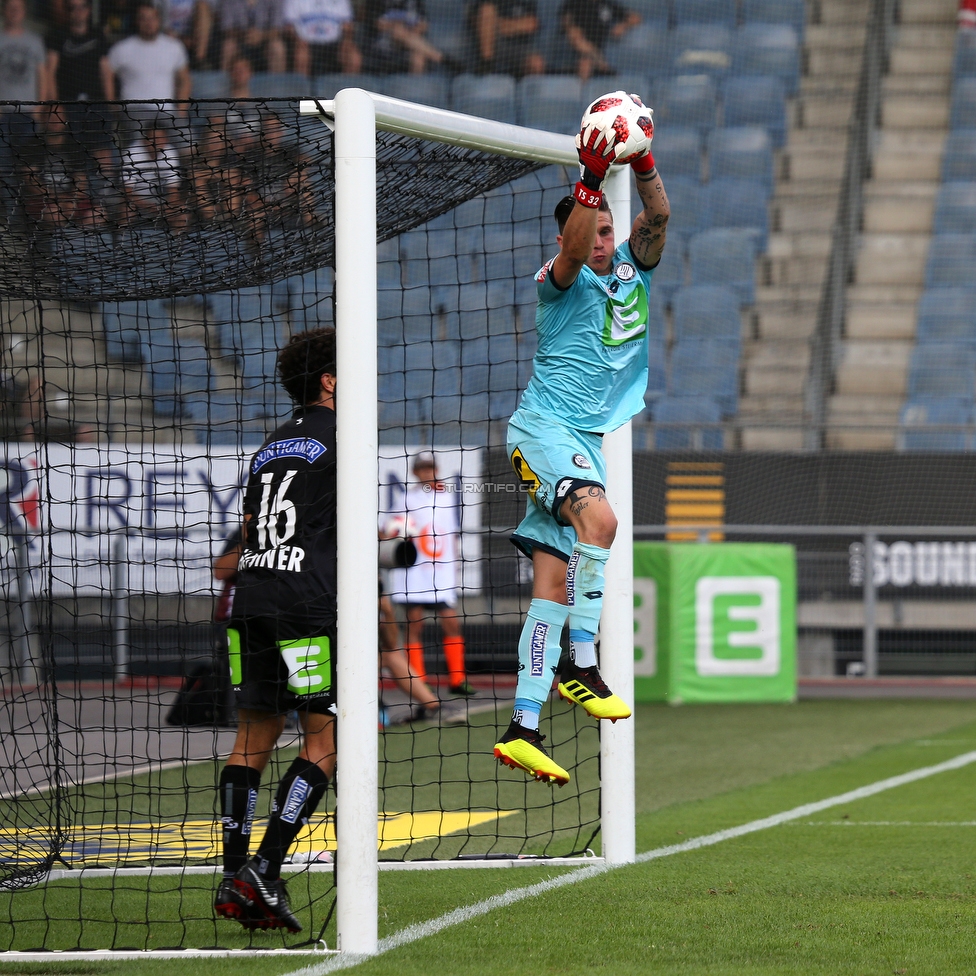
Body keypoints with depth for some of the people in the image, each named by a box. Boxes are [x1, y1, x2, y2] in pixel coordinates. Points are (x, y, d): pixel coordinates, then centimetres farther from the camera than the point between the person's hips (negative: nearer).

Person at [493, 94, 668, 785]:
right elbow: (573, 252, -27)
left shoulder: (631, 269, 12)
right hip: (544, 426, -6)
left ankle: (523, 728, -1)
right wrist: (591, 178, -37)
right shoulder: (561, 281, -5)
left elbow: (658, 217, -1)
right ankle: (580, 664, -27)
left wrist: (644, 164, -17)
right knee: (599, 518, -32)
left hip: (587, 439, 6)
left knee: (554, 581, 2)